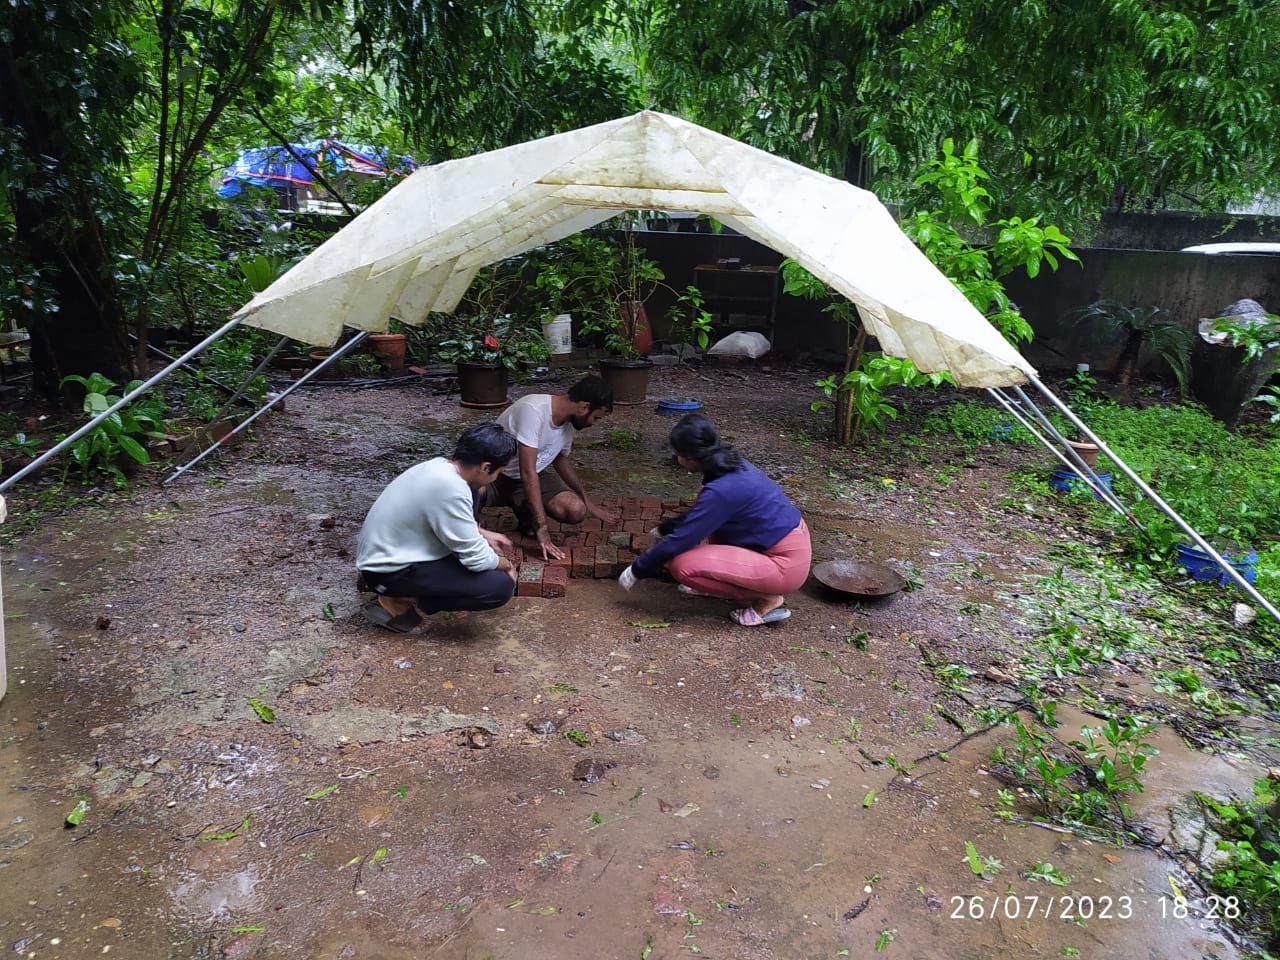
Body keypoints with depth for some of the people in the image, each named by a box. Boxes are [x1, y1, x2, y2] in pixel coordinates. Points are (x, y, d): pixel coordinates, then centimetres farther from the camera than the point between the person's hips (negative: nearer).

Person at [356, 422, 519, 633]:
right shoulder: (451, 490, -28)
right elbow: (476, 559, -20)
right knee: (500, 587, -17)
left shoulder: (439, 466, -1)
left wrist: (483, 534, 21)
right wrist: (505, 564, -1)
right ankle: (400, 601, -6)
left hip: (384, 553, 10)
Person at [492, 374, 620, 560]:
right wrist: (542, 528, -32)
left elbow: (560, 459, 18)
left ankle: (526, 511, 7)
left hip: (532, 476, 6)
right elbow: (528, 472, -31)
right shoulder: (534, 410, -29)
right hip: (495, 474, -6)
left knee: (576, 510, -21)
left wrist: (588, 502, 19)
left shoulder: (568, 421, -3)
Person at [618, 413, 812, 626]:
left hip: (785, 564, -9)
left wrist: (637, 570, -4)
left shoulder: (722, 490, -24)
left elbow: (680, 541, -18)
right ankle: (718, 581, 16)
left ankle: (768, 598, -5)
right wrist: (664, 528, 33)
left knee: (682, 565, -17)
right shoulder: (733, 465, 3)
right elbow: (699, 515, 22)